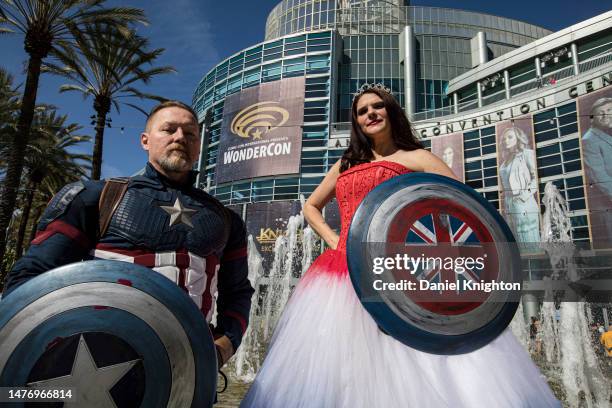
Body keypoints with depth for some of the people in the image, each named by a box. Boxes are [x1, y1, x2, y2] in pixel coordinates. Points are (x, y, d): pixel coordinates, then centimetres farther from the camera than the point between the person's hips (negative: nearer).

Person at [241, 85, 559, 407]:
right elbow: (310, 207, 31)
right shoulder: (345, 164, 23)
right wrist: (332, 239, 13)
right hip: (343, 270, 5)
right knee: (336, 369, 3)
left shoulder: (415, 158, 9)